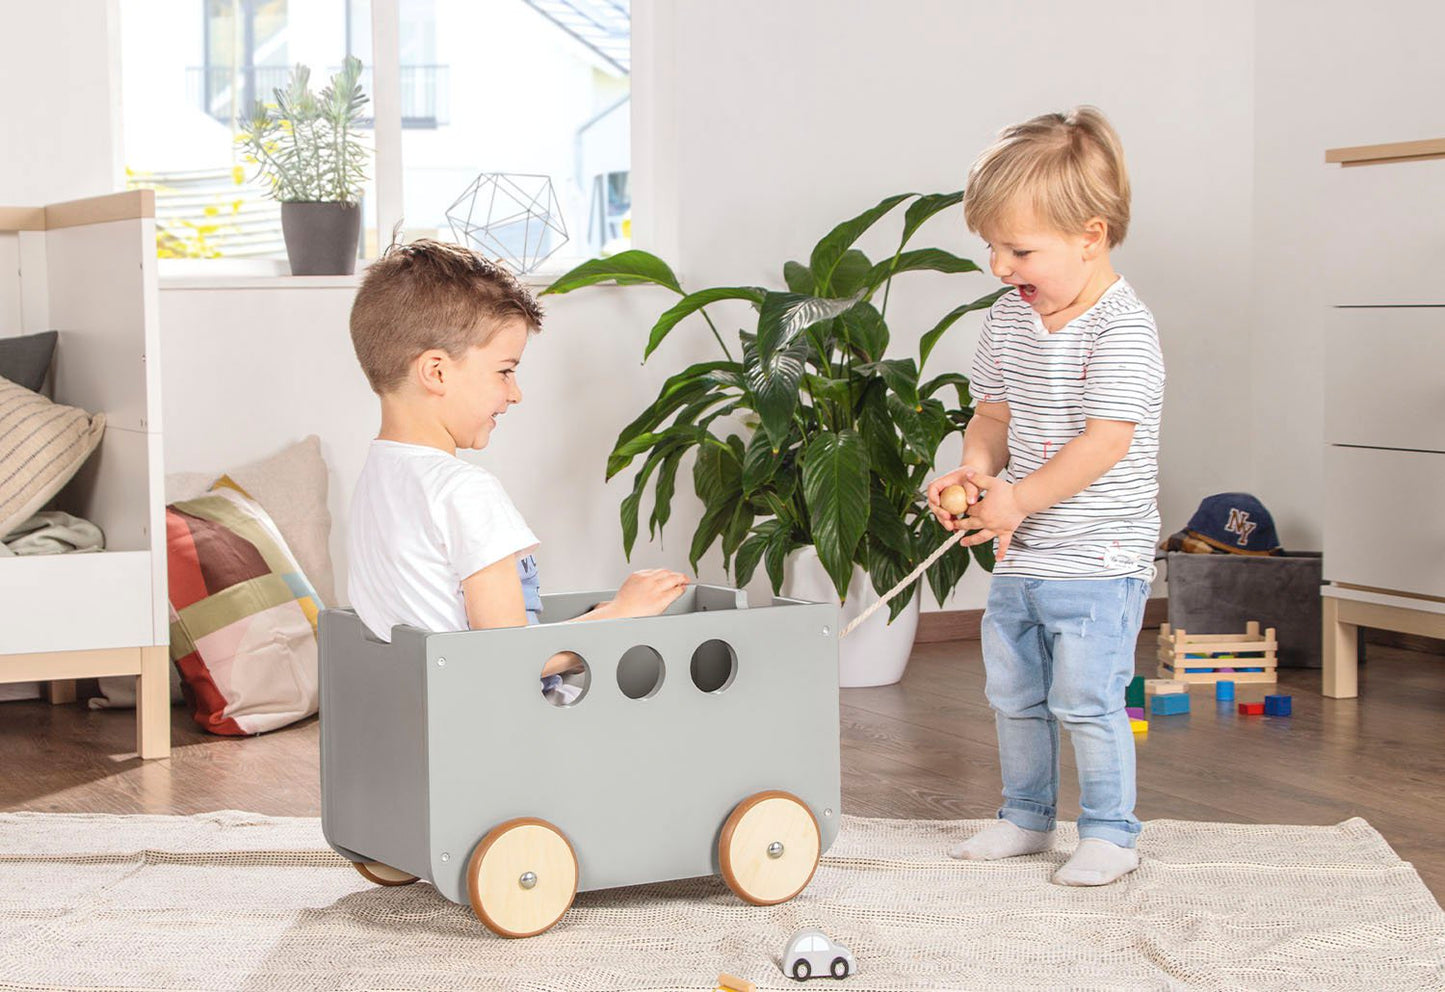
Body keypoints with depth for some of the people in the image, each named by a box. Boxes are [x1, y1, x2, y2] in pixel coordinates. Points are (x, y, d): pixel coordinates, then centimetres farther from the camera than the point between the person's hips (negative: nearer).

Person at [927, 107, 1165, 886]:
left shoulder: (1122, 329, -18)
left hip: (1097, 562, -8)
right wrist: (975, 468, -8)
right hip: (1019, 559, 8)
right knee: (1012, 696, 16)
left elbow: (1105, 441, -23)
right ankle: (1027, 817, 32)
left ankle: (1109, 831, 11)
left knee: (1085, 700, -5)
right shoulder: (1008, 319, 5)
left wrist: (1017, 499, -23)